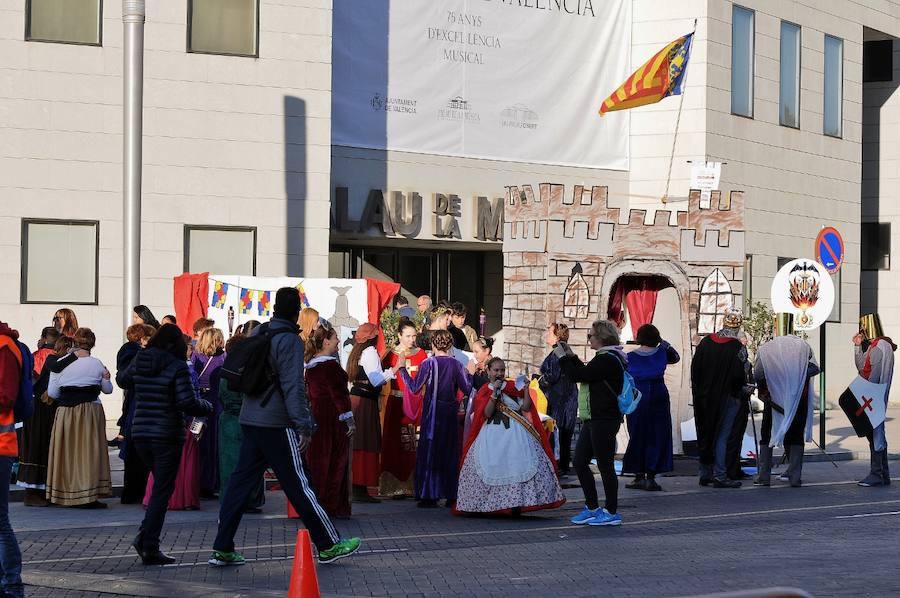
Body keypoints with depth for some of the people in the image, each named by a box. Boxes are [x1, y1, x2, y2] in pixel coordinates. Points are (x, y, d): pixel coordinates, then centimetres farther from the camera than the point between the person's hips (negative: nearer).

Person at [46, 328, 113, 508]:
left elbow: (52, 393, 0)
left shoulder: (60, 364, -3)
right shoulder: (97, 364, -3)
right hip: (91, 412, -1)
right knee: (89, 452, 2)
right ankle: (88, 496, -1)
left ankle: (66, 494, 15)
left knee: (67, 453, 10)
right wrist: (106, 377, 29)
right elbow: (108, 389, 9)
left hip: (65, 413, 1)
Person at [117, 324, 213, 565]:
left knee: (161, 485, 20)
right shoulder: (177, 366, -11)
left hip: (140, 434, 6)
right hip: (167, 435, -6)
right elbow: (188, 403, -16)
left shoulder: (139, 361, 5)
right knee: (162, 490, 1)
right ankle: (150, 548, -2)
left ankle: (145, 537, 7)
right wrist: (207, 406, 2)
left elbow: (122, 380, 25)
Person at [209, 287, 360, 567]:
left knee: (241, 481, 8)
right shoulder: (289, 340, -13)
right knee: (299, 484, -1)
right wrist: (304, 426, -17)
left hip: (250, 421, 7)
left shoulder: (257, 333, 11)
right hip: (278, 425, -7)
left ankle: (222, 549, 6)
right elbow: (294, 386, -18)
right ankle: (329, 545, 7)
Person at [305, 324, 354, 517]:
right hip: (333, 419, -8)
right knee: (336, 461, -1)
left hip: (316, 416, 8)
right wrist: (349, 418, -15)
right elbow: (338, 393, -18)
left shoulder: (310, 365, 10)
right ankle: (334, 506, 0)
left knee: (318, 460, 10)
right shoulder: (330, 365, -15)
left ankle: (316, 502, 13)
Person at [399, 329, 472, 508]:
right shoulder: (456, 364, -1)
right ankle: (451, 495, 11)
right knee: (450, 452, 10)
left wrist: (403, 369, 1)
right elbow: (467, 389, -1)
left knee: (429, 451, 3)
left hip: (432, 413, -3)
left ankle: (430, 495, 0)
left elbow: (415, 388, -9)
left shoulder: (429, 363, -8)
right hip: (450, 413, 3)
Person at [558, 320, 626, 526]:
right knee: (579, 462, 12)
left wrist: (562, 357, -6)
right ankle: (592, 508, 20)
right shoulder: (606, 357, 16)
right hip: (593, 420, 11)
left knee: (605, 465, -3)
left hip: (604, 420, -11)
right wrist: (571, 356, 17)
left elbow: (578, 375, -18)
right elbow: (585, 373, 25)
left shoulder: (607, 360, -17)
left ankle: (612, 512, 6)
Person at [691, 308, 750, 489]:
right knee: (722, 436, 0)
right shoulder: (738, 348, -15)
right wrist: (743, 387, 4)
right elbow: (739, 376, -17)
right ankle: (719, 475, 0)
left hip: (704, 398, 5)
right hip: (728, 398, -5)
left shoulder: (705, 342, 1)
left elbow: (695, 369, 4)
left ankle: (705, 473, 20)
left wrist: (699, 392, 12)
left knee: (706, 433, 14)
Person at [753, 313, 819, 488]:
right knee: (796, 437, 11)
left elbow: (757, 374, -10)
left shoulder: (766, 349, -10)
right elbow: (814, 368, -8)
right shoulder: (803, 346, -6)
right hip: (799, 399, 1)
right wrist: (797, 375, 6)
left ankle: (764, 476, 10)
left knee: (767, 437, 12)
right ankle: (795, 477, 8)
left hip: (773, 399, -1)